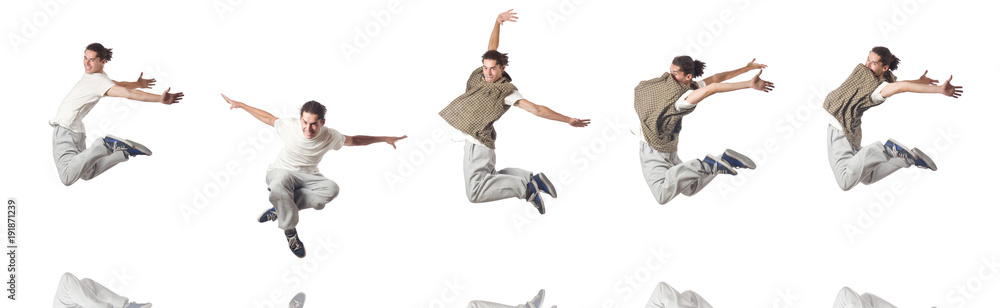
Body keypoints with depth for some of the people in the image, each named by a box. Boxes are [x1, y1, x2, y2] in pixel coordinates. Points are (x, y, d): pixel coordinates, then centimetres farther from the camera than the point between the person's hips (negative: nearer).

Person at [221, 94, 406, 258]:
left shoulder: (330, 137, -10)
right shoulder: (290, 126, -15)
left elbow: (354, 140, 6)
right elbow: (267, 117, 1)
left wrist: (384, 139, 5)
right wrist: (240, 105, 4)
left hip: (308, 176, 3)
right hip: (281, 171, -3)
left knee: (332, 189, -31)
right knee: (280, 184, -43)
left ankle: (279, 209, -26)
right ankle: (290, 232, -27)